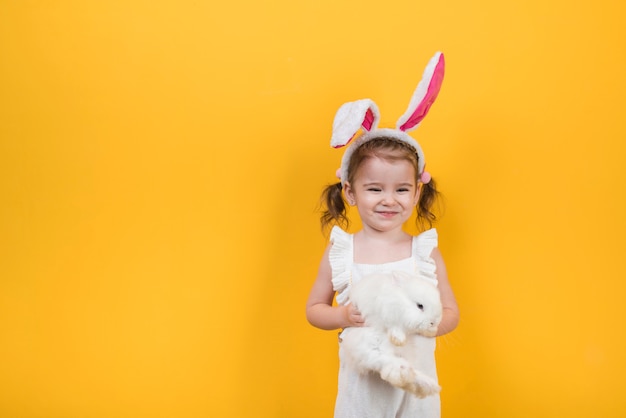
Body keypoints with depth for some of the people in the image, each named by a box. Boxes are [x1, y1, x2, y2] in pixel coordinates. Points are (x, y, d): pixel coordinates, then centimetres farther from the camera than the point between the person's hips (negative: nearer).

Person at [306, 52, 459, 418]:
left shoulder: (426, 251, -6)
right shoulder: (339, 251, -6)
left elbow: (451, 315, 0)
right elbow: (314, 309, 3)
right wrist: (344, 316, -16)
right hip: (361, 383, 0)